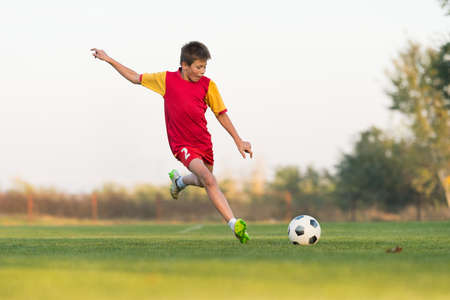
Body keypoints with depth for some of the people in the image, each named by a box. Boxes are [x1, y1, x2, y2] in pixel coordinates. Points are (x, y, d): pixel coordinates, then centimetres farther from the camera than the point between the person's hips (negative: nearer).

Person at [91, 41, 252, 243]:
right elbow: (136, 78, 6)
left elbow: (221, 114, 4)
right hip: (182, 144, -4)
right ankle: (234, 224, -30)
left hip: (204, 142, 4)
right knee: (209, 181, -23)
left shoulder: (207, 85, -3)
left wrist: (238, 141, 1)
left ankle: (179, 180, 57)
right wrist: (109, 60, 5)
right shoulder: (167, 79, -6)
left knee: (203, 181, 23)